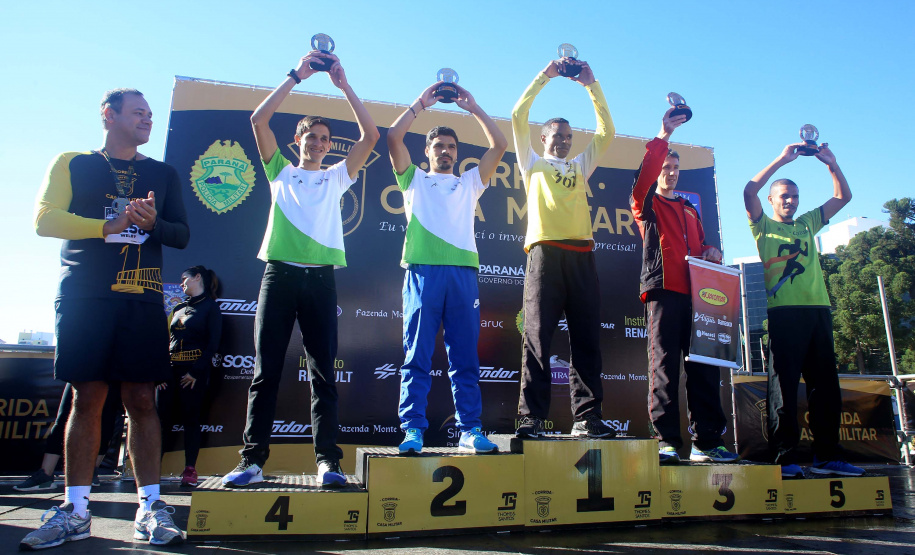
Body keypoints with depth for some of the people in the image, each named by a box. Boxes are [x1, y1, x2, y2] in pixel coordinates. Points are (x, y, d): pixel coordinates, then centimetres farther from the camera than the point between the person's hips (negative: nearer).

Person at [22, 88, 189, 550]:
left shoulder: (163, 174, 18)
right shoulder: (72, 164, 13)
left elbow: (182, 235, 12)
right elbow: (45, 219, 0)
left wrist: (153, 223, -8)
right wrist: (109, 225, -9)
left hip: (142, 299, 1)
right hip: (84, 296, -1)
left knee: (142, 399, -2)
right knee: (86, 398, -1)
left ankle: (150, 507, 2)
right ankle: (75, 510, 9)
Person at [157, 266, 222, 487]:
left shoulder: (210, 307, 0)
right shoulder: (179, 308, 20)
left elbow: (213, 343, -8)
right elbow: (167, 340, 15)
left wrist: (195, 372, -15)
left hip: (194, 371, -6)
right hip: (170, 369, 6)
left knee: (191, 419, -3)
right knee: (160, 417, 0)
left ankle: (190, 470, 2)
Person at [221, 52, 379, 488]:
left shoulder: (336, 178, 19)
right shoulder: (280, 172, 18)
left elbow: (371, 135, 10)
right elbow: (258, 119, 6)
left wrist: (343, 84, 9)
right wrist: (297, 76, 7)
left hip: (320, 277, 0)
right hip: (279, 273, 0)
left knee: (323, 373, -1)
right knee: (266, 371, -1)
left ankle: (327, 460, 0)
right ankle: (253, 460, 3)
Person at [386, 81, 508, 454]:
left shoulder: (469, 182, 25)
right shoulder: (415, 179, 21)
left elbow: (499, 145, 17)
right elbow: (394, 137, 7)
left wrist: (473, 108, 17)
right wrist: (421, 103, 13)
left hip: (463, 272, 2)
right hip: (423, 270, -2)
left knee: (465, 357, 0)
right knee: (417, 356, -4)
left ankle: (470, 430, 3)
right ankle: (413, 430, -2)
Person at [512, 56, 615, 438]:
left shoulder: (581, 166, 29)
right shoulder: (533, 163, 21)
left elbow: (606, 130, 23)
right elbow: (518, 116, 12)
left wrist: (591, 84, 19)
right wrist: (545, 76, 14)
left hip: (581, 254, 4)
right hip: (545, 251, -3)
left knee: (586, 339, -1)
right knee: (537, 337, -8)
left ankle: (586, 417, 2)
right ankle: (531, 418, -7)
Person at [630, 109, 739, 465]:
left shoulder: (689, 209, 31)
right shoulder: (646, 203, 13)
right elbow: (644, 175, -7)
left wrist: (711, 252, 10)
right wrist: (663, 137, -12)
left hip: (694, 291, 6)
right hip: (662, 288, -5)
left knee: (703, 366, 1)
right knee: (664, 362, -9)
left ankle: (706, 441, 4)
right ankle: (666, 441, -8)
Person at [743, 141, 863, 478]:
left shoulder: (808, 224, 23)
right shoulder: (763, 226, 9)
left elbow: (843, 197, 25)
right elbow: (749, 191, -7)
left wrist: (831, 163, 14)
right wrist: (781, 160, -5)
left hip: (818, 309, 6)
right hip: (785, 311, -5)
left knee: (825, 384, 5)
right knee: (783, 383, -8)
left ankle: (827, 456, 11)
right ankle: (785, 458, -6)